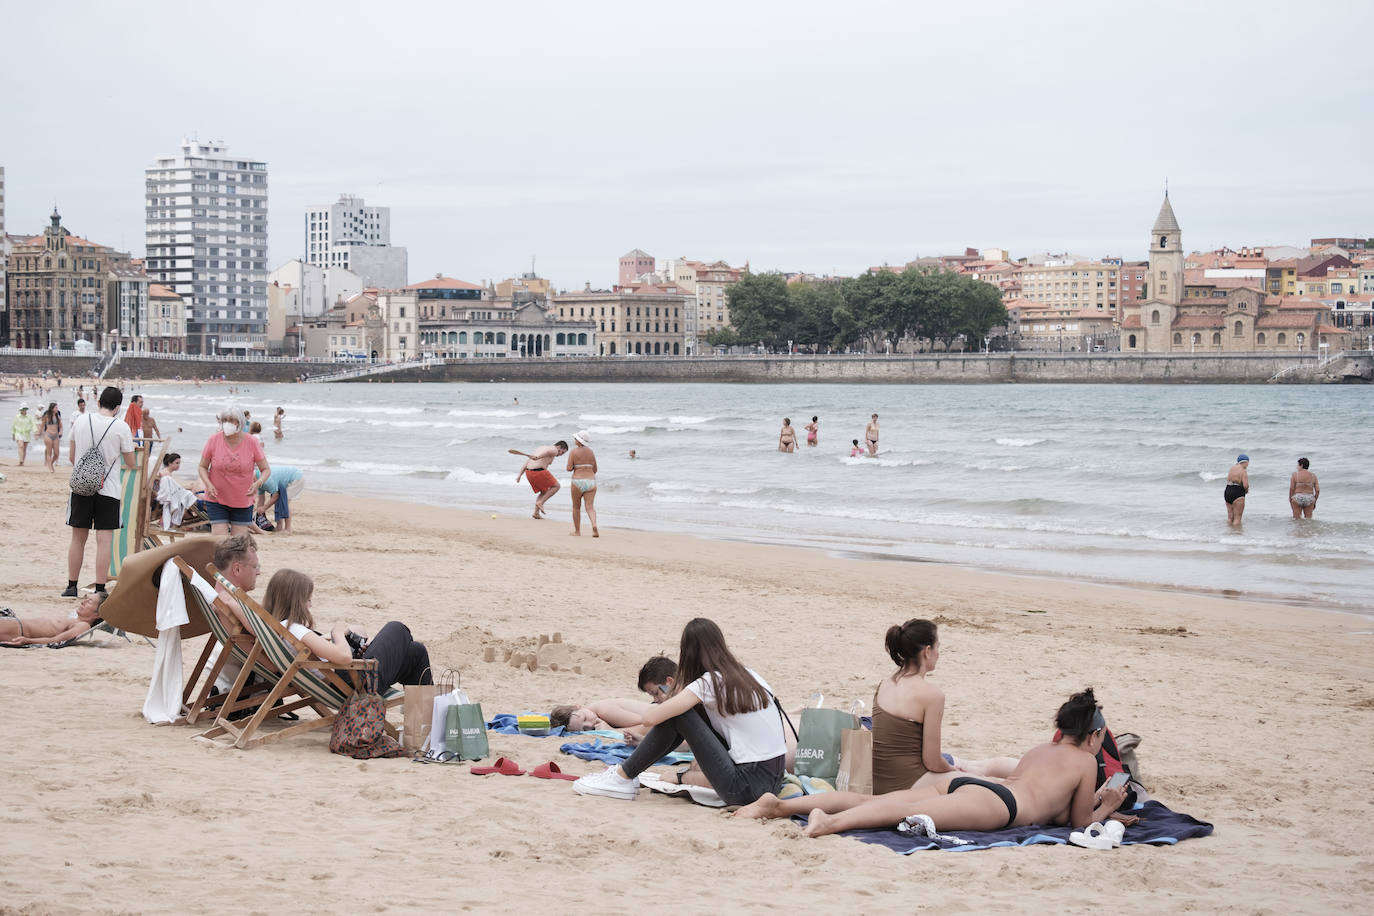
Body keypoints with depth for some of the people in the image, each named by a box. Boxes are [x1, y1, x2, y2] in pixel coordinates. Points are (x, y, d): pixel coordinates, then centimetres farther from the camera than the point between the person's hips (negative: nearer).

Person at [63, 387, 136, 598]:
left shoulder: (81, 422, 2)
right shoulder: (121, 427, -7)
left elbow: (71, 457, 12)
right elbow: (131, 463, 0)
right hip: (107, 489, -3)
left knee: (78, 538, 12)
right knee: (104, 540, -1)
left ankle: (71, 586, 18)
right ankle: (100, 589, -3)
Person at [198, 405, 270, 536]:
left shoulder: (252, 443, -8)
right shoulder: (214, 440, -7)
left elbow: (266, 469, 0)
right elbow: (202, 467, 3)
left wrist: (257, 483, -21)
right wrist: (208, 484, -17)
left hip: (243, 502, 1)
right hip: (217, 500, 0)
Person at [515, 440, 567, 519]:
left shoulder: (541, 448, 27)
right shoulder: (554, 450, 1)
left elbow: (527, 462, 22)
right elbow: (546, 452, -25)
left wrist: (520, 475, 18)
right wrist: (537, 457, -46)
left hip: (528, 472, 8)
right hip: (539, 472, -8)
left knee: (544, 491, 23)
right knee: (556, 486, 9)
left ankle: (536, 513, 13)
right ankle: (540, 502, -1)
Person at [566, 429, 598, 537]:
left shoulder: (573, 452, -5)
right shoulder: (591, 452, 10)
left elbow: (569, 468, -11)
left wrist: (574, 466, 11)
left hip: (578, 482, -3)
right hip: (591, 481, 3)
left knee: (576, 507, 14)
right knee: (590, 507, -3)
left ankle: (577, 531, 19)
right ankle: (594, 525, -30)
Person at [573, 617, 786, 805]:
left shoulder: (709, 683, -10)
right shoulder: (745, 675, 14)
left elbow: (650, 718, -11)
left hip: (747, 788, -8)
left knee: (675, 715, -4)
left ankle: (622, 778, 6)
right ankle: (626, 771, 22)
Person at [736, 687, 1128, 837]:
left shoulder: (1038, 750, 37)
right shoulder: (1086, 761, 16)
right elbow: (1080, 821, 18)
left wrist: (1093, 803, 50)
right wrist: (1105, 807, 35)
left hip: (962, 782, 7)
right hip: (994, 801, -7)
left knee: (871, 800, -7)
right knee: (914, 813, -31)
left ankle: (782, 804, -20)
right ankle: (831, 822, -56)